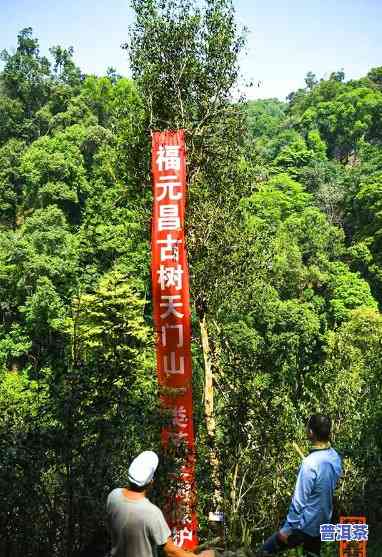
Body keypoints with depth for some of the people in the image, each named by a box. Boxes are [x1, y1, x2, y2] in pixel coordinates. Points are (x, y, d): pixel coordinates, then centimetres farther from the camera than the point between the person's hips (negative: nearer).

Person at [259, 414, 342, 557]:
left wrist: (287, 528, -13)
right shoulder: (335, 457, -5)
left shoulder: (310, 463, -30)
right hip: (322, 522, 7)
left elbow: (299, 501, -23)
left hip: (305, 526, -7)